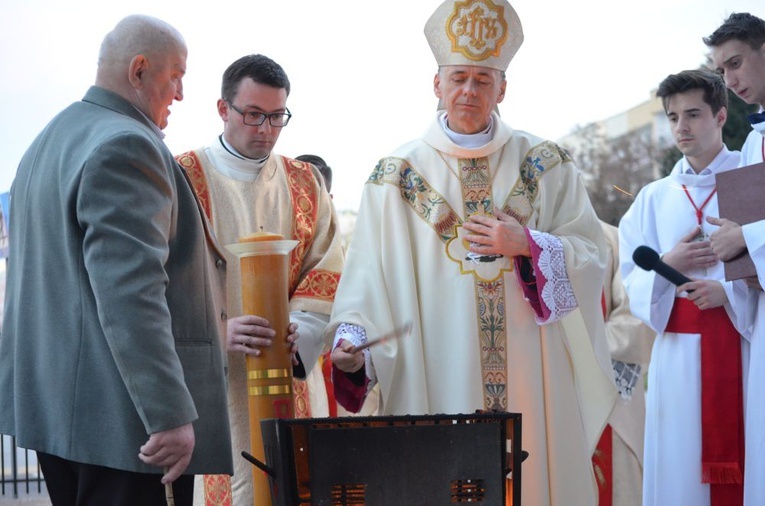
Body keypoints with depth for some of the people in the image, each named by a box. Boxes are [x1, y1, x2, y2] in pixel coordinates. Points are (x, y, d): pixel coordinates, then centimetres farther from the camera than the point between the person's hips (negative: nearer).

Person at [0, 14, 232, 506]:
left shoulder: (48, 142, 19)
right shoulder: (126, 145, -15)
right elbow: (131, 293, -24)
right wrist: (172, 414, -25)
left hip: (53, 406, 10)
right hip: (122, 415, -10)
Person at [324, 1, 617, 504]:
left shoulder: (544, 164, 8)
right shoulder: (399, 174, 4)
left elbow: (592, 254, 4)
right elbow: (369, 273, -2)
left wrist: (528, 246, -11)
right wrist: (349, 338, -16)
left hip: (532, 373, 1)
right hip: (438, 378, -1)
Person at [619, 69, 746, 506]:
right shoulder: (655, 197, 14)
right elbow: (633, 279, 12)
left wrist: (731, 290, -17)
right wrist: (669, 265, -7)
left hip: (744, 344, -2)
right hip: (679, 353, 3)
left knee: (746, 455, -3)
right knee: (681, 469, 1)